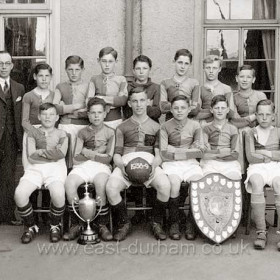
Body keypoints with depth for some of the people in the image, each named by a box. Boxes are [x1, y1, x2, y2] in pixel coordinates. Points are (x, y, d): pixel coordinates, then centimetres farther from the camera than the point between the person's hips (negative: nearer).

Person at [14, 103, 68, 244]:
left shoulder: (61, 134, 20)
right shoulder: (33, 133, 18)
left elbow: (61, 154, 0)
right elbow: (31, 157, 3)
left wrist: (41, 152, 1)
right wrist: (52, 153, 1)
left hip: (56, 168, -1)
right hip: (35, 168, 1)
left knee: (58, 193, -35)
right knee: (20, 193, -29)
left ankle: (55, 226, -5)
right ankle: (31, 227, -3)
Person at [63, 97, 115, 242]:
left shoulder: (110, 132, 14)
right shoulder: (83, 132, 18)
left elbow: (108, 158, 3)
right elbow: (76, 158, 8)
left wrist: (88, 153, 2)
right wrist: (97, 152, 0)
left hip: (101, 167, -2)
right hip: (83, 166, 2)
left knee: (100, 184, -37)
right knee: (69, 183, -32)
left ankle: (102, 225, -21)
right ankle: (76, 225, -18)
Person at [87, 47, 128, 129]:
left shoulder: (121, 80, 7)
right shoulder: (94, 79, 8)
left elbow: (123, 100, -8)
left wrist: (101, 98, -9)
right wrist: (114, 101, -11)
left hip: (115, 121, 0)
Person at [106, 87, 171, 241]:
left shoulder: (155, 126, 20)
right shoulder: (122, 127, 21)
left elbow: (159, 154, 11)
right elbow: (116, 154, 13)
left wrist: (154, 165, -13)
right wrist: (121, 166, -12)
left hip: (149, 162, 0)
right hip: (126, 161, 1)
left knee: (165, 185, -33)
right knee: (111, 187, -31)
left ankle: (157, 223, -8)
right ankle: (124, 224, -6)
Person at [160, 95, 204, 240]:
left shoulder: (195, 126, 6)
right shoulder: (165, 127, 2)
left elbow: (199, 152, -1)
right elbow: (164, 154, -7)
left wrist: (175, 151, -6)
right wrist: (189, 150, -6)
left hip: (190, 162, 1)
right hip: (171, 163, -1)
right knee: (174, 182, -32)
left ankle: (191, 223, -10)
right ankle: (174, 223, -13)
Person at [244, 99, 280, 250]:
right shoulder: (251, 133, 15)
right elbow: (251, 157, 1)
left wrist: (265, 153, -3)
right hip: (257, 168, -1)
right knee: (257, 184, -36)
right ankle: (261, 232, -33)